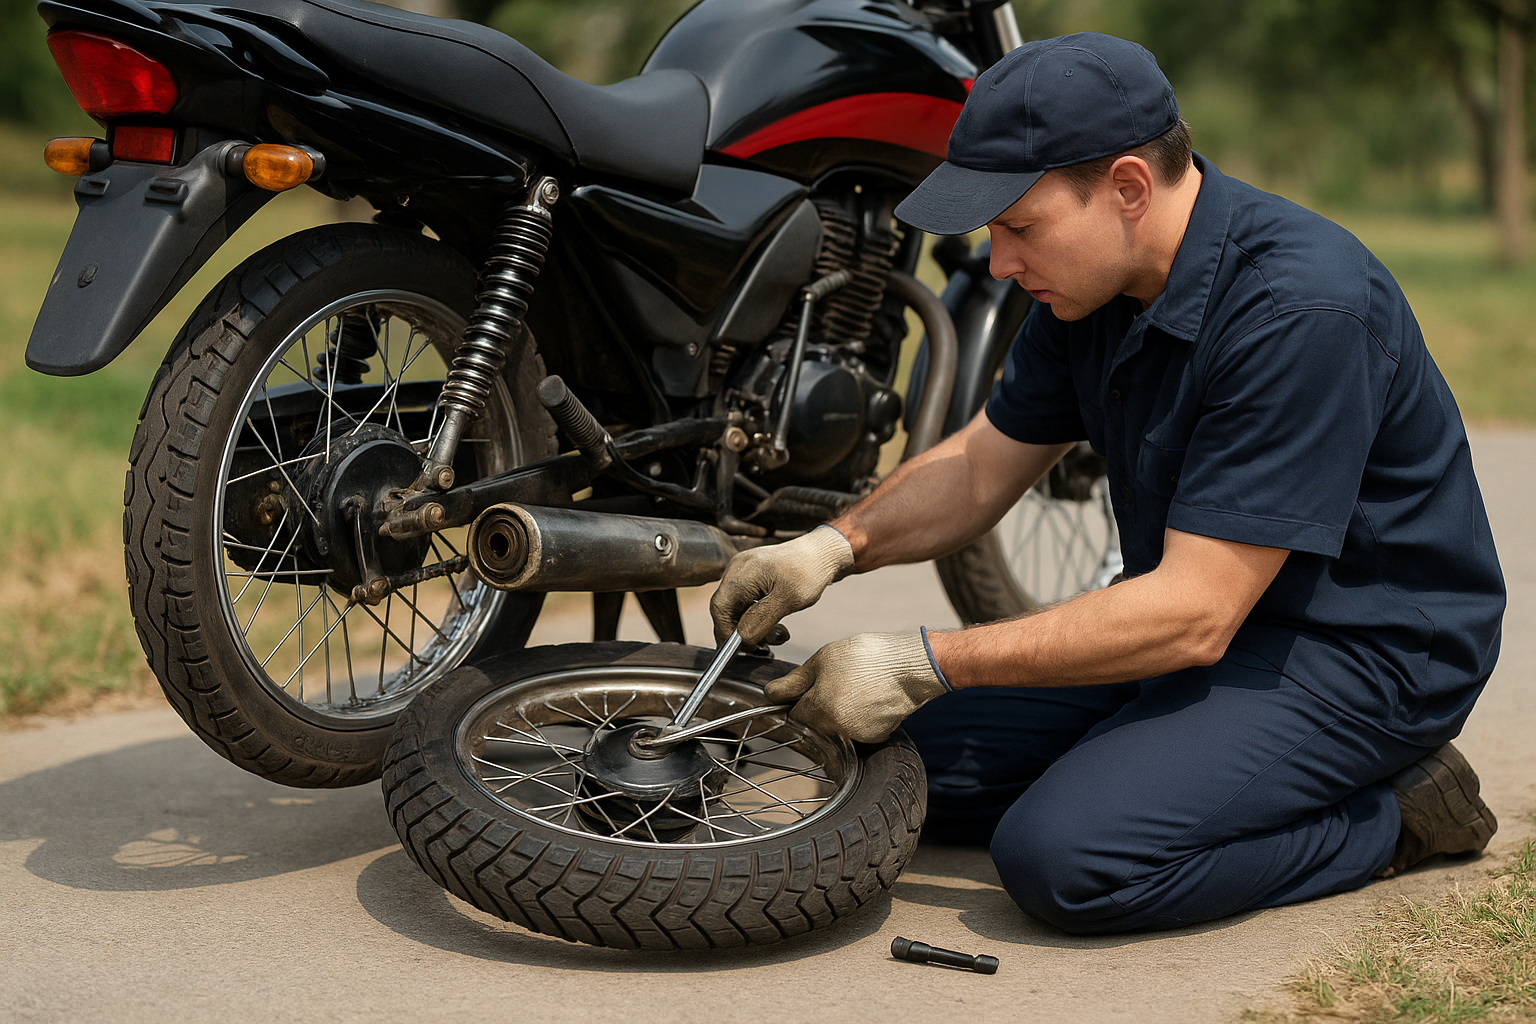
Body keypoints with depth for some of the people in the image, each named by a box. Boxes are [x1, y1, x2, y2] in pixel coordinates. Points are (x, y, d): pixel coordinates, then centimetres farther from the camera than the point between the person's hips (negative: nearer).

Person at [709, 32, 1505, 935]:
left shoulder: (1299, 308, -29)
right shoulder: (1094, 282, -1)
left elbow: (1194, 614, -30)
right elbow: (983, 465, 10)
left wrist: (924, 665, -27)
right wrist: (836, 544, -9)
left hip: (1363, 650, -9)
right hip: (1195, 616, 9)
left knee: (1066, 857, -27)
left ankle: (1388, 815, -4)